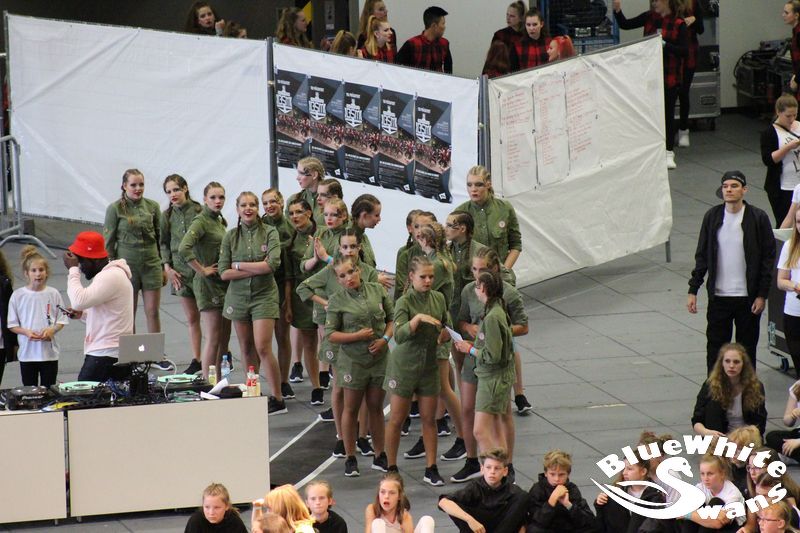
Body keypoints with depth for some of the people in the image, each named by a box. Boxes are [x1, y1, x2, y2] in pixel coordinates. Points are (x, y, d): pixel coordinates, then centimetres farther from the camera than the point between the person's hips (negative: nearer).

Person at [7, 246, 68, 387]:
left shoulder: (53, 294, -1)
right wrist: (26, 332, -17)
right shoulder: (18, 296, -3)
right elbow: (12, 325, 1)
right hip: (27, 353, 0)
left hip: (49, 353, 0)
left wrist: (52, 330, -15)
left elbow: (62, 320, 5)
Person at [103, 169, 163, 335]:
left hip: (151, 263, 2)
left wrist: (163, 266, 10)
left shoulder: (152, 206, 2)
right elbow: (108, 241, -3)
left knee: (153, 312, 4)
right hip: (127, 263, -2)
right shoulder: (115, 209, -6)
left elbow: (160, 236, 10)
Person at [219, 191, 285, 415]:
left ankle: (278, 398, -6)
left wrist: (239, 266, -10)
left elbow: (272, 264, -15)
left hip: (264, 296, -3)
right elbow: (224, 273, -2)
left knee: (263, 348, -11)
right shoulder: (230, 237, 4)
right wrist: (257, 269, -11)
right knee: (247, 350, 7)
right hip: (238, 296, 3)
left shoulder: (270, 233, -2)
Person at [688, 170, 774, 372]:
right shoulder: (712, 216, 1)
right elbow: (702, 256, 7)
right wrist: (693, 290, 3)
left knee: (747, 348, 7)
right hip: (718, 296, 2)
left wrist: (762, 295, -7)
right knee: (715, 348, 3)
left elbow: (768, 257, -2)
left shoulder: (758, 218, -6)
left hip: (747, 296, -2)